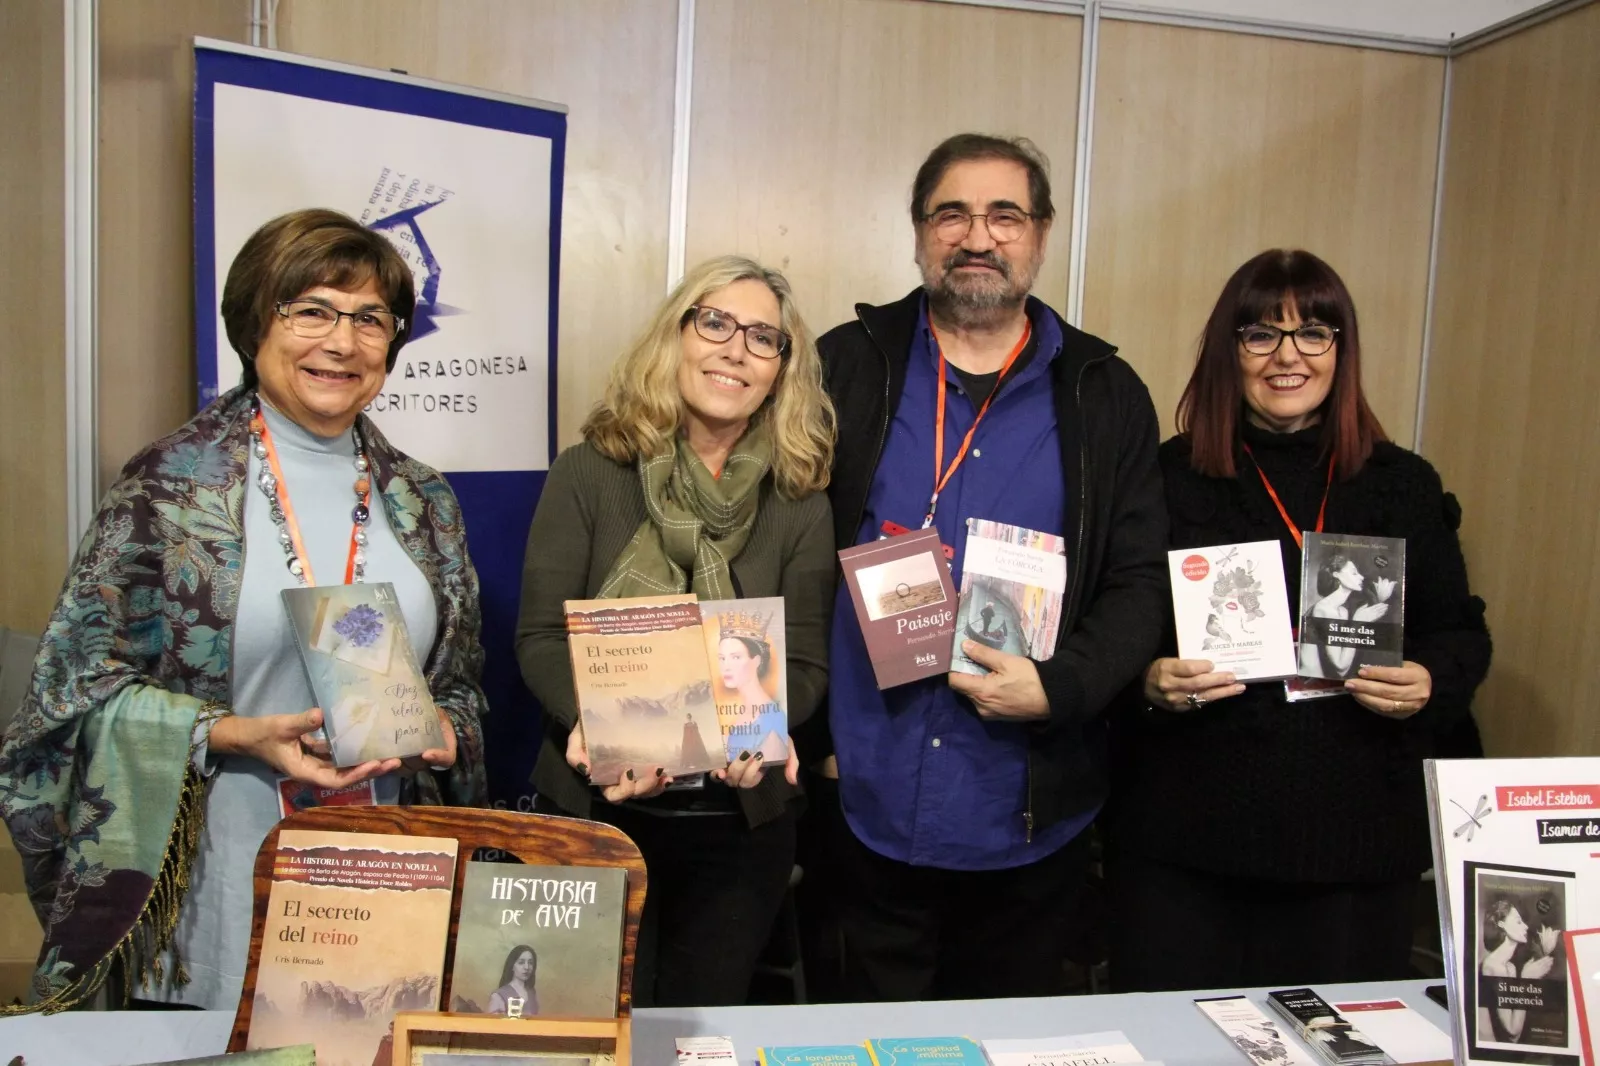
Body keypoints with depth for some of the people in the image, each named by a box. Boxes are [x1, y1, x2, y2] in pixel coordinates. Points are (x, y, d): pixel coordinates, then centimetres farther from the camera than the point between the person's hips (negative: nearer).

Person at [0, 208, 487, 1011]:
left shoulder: (420, 501, 7)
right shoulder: (172, 484, -5)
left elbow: (460, 682, 15)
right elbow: (83, 682, -4)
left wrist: (441, 729, -6)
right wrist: (235, 737, -16)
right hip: (219, 879, -3)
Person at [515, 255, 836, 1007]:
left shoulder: (800, 504, -1)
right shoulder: (588, 474, -5)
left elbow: (805, 665, -2)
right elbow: (540, 640, -7)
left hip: (741, 821, 2)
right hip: (596, 809, -1)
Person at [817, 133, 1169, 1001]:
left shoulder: (1104, 396, 4)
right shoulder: (848, 368, 1)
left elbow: (1140, 582, 3)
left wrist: (1060, 686, -14)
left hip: (1028, 823, 1)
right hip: (864, 808, 0)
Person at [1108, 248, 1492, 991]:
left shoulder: (1405, 486, 9)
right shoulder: (1168, 479, 1)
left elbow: (1460, 633, 13)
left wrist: (1431, 685, -7)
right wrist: (1150, 683, -18)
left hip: (1359, 836, 2)